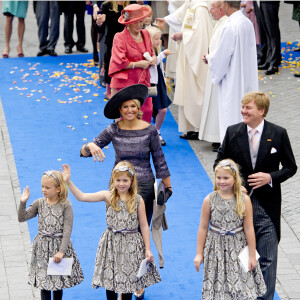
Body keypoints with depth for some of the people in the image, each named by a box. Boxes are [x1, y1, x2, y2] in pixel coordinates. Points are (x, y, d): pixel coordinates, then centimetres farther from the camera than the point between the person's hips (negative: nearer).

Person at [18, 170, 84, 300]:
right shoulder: (39, 203, 0)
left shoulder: (65, 205, -10)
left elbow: (67, 230, -13)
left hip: (59, 245, -2)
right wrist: (22, 202, -14)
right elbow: (22, 218, 1)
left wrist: (61, 251, -19)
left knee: (58, 284, 10)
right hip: (42, 247, 2)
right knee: (44, 281, 1)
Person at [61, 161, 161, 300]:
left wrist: (148, 249, -1)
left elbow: (144, 226, 0)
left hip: (131, 245, -1)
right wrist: (68, 182, -21)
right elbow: (82, 196, -10)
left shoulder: (138, 200, -5)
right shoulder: (108, 196, -4)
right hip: (111, 244, 1)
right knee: (110, 279, 6)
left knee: (129, 279, 6)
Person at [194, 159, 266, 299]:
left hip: (238, 248, 0)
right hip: (216, 249, 0)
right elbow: (203, 228, 3)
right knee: (217, 286, 2)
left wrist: (252, 255, 2)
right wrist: (199, 254, 4)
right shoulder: (209, 200, -4)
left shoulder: (244, 200, -5)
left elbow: (248, 228, -1)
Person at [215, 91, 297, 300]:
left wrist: (270, 177, -15)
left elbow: (290, 167, 2)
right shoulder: (233, 132, 0)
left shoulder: (278, 134, -4)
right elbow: (219, 164, 7)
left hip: (267, 206, -2)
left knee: (267, 259, -1)